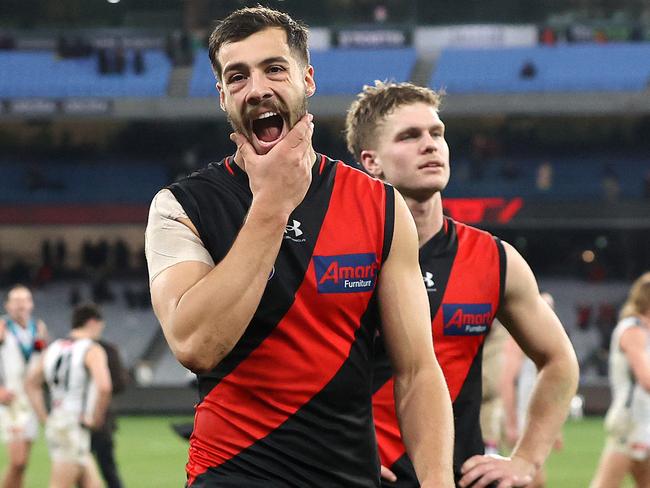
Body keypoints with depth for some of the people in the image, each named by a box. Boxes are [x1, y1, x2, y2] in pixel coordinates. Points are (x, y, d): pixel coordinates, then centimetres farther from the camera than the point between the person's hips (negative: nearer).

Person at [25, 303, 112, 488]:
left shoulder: (53, 348, 13)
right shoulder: (92, 350, -10)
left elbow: (31, 383, 20)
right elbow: (104, 387, -26)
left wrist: (44, 418, 18)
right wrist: (95, 419, -13)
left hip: (54, 424, 8)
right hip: (74, 427, -8)